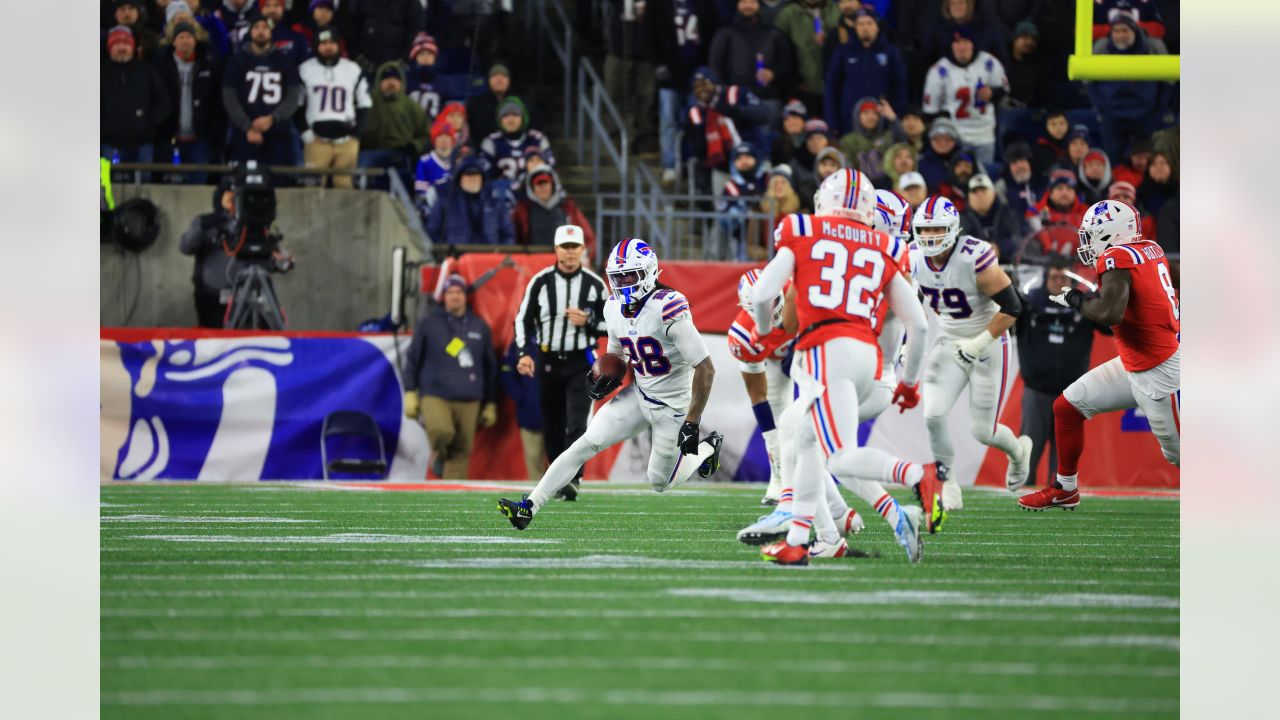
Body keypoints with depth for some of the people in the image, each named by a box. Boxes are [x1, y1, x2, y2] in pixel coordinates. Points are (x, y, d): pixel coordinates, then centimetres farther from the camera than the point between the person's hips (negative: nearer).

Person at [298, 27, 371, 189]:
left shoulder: (353, 70, 9)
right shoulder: (305, 70, 5)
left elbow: (364, 104, 14)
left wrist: (356, 132, 3)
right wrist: (305, 132, -1)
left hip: (346, 140, 1)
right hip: (316, 139, -1)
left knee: (344, 187, -1)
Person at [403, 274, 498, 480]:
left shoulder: (479, 326, 11)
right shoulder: (429, 323, 4)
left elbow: (490, 368, 17)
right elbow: (413, 359, 8)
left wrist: (490, 404, 16)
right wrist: (410, 393, 3)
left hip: (469, 401, 3)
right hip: (435, 395, -3)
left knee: (461, 452, -3)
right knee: (441, 431, -27)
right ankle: (439, 454, 8)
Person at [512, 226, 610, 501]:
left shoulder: (594, 284, 1)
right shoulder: (540, 282, 0)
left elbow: (610, 323, 7)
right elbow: (523, 319, 3)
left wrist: (588, 322, -13)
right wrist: (525, 353, -9)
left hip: (581, 362, -2)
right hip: (548, 362, 2)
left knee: (576, 424, -14)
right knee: (552, 425, 7)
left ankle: (571, 479, -21)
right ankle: (557, 476, 21)